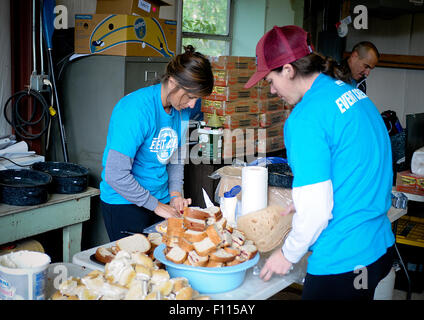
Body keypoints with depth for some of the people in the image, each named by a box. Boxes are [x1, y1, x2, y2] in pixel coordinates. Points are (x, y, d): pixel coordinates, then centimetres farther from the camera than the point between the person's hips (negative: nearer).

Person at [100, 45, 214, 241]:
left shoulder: (182, 109, -1)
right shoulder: (137, 109, -24)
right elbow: (116, 175, -26)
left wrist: (175, 193, -1)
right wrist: (156, 206, -19)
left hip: (161, 202, 7)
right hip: (125, 204, -7)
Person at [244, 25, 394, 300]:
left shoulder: (305, 118, -21)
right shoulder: (353, 92, 5)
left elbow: (316, 210, -22)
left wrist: (289, 254, -5)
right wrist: (302, 204, 23)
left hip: (343, 264, -9)